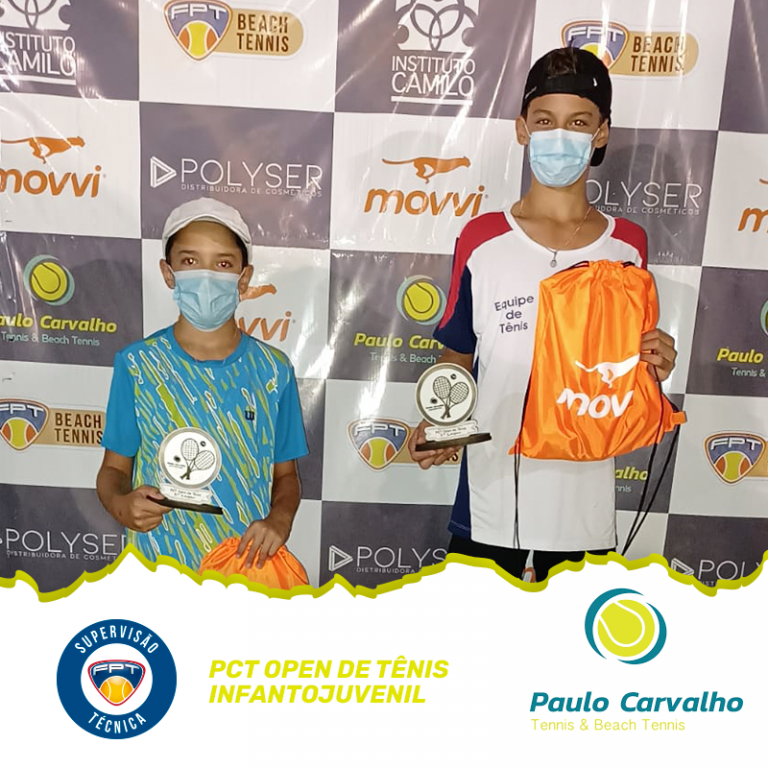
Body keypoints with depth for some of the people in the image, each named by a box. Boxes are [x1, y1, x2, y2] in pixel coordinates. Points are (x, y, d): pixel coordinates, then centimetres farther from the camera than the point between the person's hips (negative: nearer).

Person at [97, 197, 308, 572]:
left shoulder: (273, 369, -3)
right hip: (157, 569, 0)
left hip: (249, 566, 1)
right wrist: (121, 504, -19)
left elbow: (285, 475, 5)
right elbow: (115, 468, 2)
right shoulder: (137, 364, -5)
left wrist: (279, 520, -15)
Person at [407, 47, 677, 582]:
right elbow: (458, 360, 4)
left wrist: (653, 368, -10)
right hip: (489, 503, -1)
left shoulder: (627, 246, 1)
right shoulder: (481, 241, -5)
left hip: (586, 504, 2)